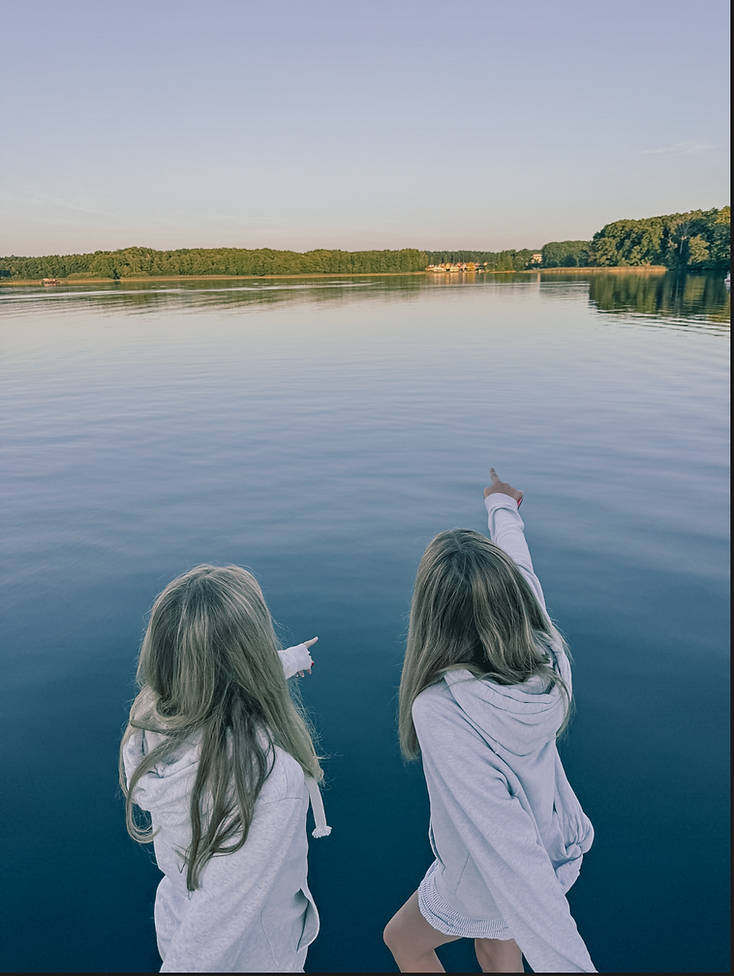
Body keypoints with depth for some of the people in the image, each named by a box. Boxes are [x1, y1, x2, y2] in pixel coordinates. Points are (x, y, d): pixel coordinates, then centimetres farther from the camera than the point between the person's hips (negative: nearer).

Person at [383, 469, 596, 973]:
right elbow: (521, 569, -4)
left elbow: (506, 848, -41)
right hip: (559, 849, 5)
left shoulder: (441, 712, -41)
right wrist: (503, 507, 14)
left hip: (486, 886, -5)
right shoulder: (547, 653, -24)